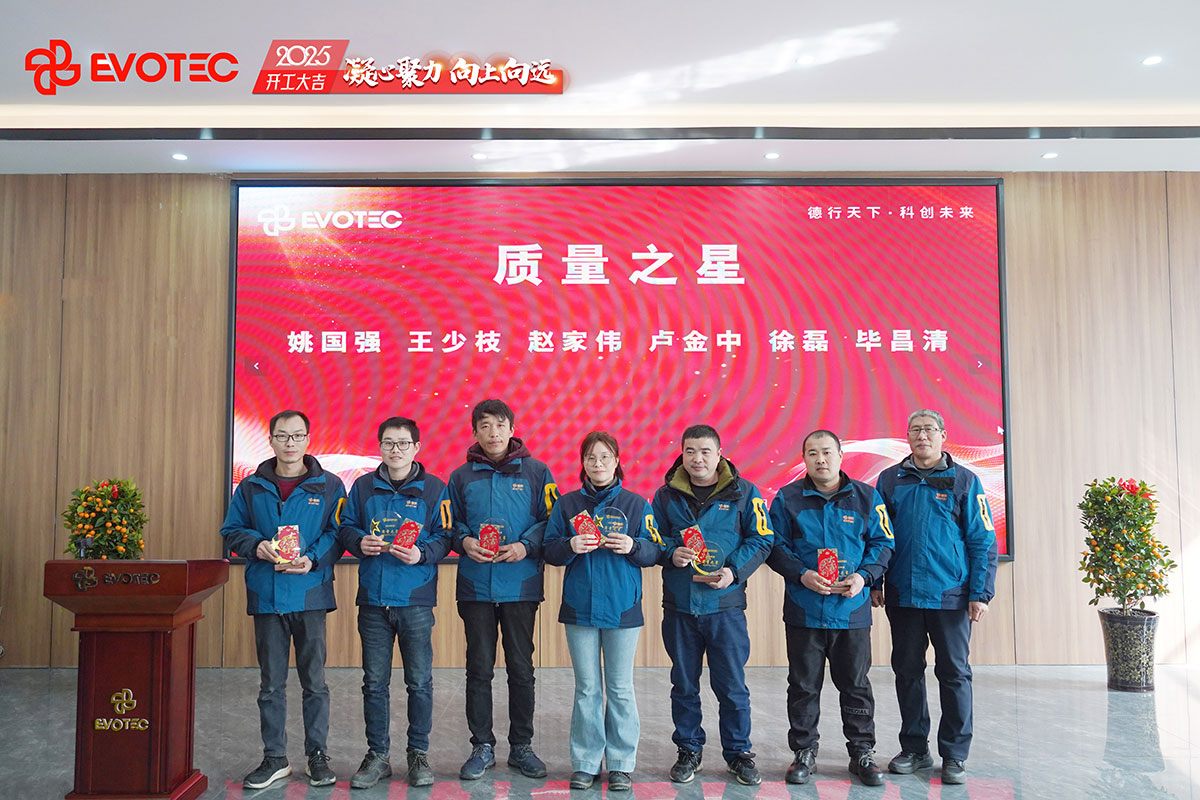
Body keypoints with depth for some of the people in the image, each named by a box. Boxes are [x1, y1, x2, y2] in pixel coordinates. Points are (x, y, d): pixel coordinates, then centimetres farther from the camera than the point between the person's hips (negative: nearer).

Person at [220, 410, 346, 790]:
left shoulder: (329, 486, 1)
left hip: (311, 594, -2)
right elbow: (232, 531, 10)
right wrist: (257, 546, -10)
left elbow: (338, 533, -1)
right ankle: (274, 758, 23)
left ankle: (317, 755, 20)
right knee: (271, 684, 11)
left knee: (314, 681, 6)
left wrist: (312, 559, -17)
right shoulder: (251, 487, 8)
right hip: (266, 596, 2)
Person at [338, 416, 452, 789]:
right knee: (375, 682, 10)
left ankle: (419, 753, 22)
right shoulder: (363, 486, 7)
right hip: (373, 599, 2)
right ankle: (377, 755, 23)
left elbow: (444, 537, -1)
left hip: (416, 600, -2)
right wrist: (360, 543, -9)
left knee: (419, 682, 6)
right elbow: (345, 528, 12)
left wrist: (422, 554, -18)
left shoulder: (434, 489, 0)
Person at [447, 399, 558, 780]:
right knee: (479, 669, 8)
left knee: (521, 669, 8)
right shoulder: (461, 476, 7)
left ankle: (521, 746, 23)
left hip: (521, 586, -1)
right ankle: (482, 746, 22)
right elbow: (451, 522, 13)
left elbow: (549, 520, 1)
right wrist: (464, 540, -8)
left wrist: (525, 546, -14)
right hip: (475, 587, 1)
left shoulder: (536, 472, 2)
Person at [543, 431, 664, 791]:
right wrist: (570, 546, -15)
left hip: (622, 609, -1)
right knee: (587, 689, 8)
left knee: (620, 689, 6)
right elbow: (549, 551, 5)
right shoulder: (567, 504, 6)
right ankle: (585, 763, 20)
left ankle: (620, 764, 18)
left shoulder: (636, 504, 3)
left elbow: (655, 551, 3)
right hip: (579, 608, 1)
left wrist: (633, 546, -16)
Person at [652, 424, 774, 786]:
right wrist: (671, 553, -12)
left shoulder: (743, 492, -1)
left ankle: (738, 752, 25)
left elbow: (761, 539, 0)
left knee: (731, 684, 6)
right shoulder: (666, 494, 4)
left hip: (725, 604, -2)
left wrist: (734, 570, -13)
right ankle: (689, 750, 29)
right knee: (684, 684, 13)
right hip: (678, 605, 2)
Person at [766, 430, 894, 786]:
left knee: (855, 685, 10)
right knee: (804, 686, 9)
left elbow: (882, 544, 5)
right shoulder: (788, 498, 2)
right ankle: (804, 753, 23)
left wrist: (864, 576, -11)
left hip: (852, 610, 0)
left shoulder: (866, 497, 4)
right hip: (803, 610, 0)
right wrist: (801, 575, -15)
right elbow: (775, 547, 1)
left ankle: (862, 753, 25)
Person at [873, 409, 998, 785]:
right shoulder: (890, 480, 7)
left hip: (951, 595, -2)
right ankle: (914, 749, 23)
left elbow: (983, 541, -1)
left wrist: (981, 593, -7)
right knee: (907, 671, 10)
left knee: (954, 673, 4)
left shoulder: (964, 480, 1)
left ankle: (954, 755, 17)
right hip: (902, 595, 2)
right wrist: (873, 582, 6)